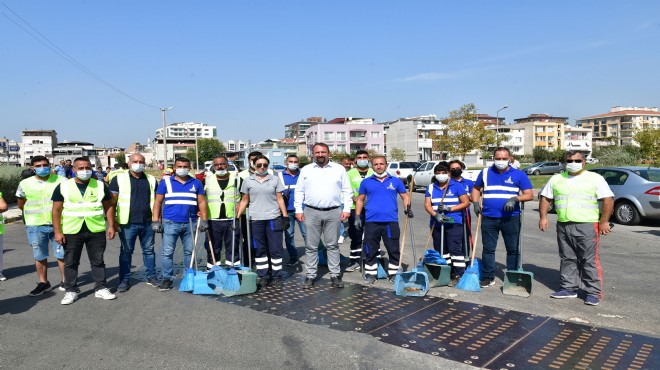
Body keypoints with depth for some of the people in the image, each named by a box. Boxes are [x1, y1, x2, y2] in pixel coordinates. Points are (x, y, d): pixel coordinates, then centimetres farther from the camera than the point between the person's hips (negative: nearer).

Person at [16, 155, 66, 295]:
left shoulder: (61, 181, -2)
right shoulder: (25, 184, 4)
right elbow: (21, 205, 15)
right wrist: (35, 211, 7)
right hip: (35, 226, 2)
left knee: (62, 254, 3)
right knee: (39, 256, 10)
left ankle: (65, 281, 16)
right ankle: (43, 282, 24)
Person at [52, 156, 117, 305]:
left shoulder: (100, 185, 4)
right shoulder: (63, 186, 1)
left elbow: (108, 207, 8)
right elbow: (56, 210, 1)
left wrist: (111, 226, 1)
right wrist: (57, 231, -5)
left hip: (96, 230, 1)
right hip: (71, 231, 0)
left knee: (98, 261, 8)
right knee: (70, 263, 8)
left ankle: (101, 288, 19)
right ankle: (71, 291, 20)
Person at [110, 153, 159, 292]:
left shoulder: (151, 180, 10)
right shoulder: (119, 179, 1)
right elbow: (112, 201, 0)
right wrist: (113, 220, -6)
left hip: (148, 223, 3)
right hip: (128, 223, -3)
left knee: (149, 250, 11)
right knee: (126, 252, 6)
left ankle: (151, 276, 23)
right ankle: (125, 280, 15)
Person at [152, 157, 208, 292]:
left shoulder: (196, 183, 9)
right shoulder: (166, 182, 6)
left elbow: (202, 202, 8)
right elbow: (158, 202, 5)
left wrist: (204, 220, -1)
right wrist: (155, 221, -3)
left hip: (190, 224, 2)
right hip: (170, 223, -1)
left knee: (189, 251, 9)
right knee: (167, 252, -1)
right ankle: (167, 278, 9)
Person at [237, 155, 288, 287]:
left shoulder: (275, 179, 6)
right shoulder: (248, 181, 6)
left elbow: (280, 199, 5)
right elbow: (244, 201, 10)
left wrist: (285, 216, -1)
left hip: (274, 218, 0)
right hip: (256, 220, 1)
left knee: (276, 249, 2)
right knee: (260, 250, 7)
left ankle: (277, 276, 12)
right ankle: (263, 277, 17)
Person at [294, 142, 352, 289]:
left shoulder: (339, 169, 7)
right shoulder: (306, 170, 9)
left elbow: (347, 191, 7)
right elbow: (299, 191, 10)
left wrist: (346, 209, -2)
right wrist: (298, 209, 1)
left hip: (333, 212, 0)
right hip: (311, 212, 1)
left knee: (332, 245, 6)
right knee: (311, 246, 5)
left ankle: (335, 275, 14)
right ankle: (310, 276, 13)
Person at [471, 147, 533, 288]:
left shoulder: (519, 174, 2)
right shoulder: (485, 173, 9)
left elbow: (529, 195, -2)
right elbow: (476, 188, 21)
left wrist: (515, 198, -20)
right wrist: (475, 203, 4)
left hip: (511, 218, -1)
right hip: (488, 218, 1)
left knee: (513, 249, 7)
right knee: (488, 248, 5)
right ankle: (488, 277, 15)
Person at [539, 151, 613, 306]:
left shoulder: (595, 178, 0)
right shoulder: (556, 179, 13)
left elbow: (608, 199, -4)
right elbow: (545, 198, 15)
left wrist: (604, 221, -11)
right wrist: (543, 217, 3)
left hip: (587, 226, -4)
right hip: (563, 226, 5)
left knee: (590, 260, -3)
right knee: (567, 259, 11)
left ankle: (594, 292, 4)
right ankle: (569, 288, 21)